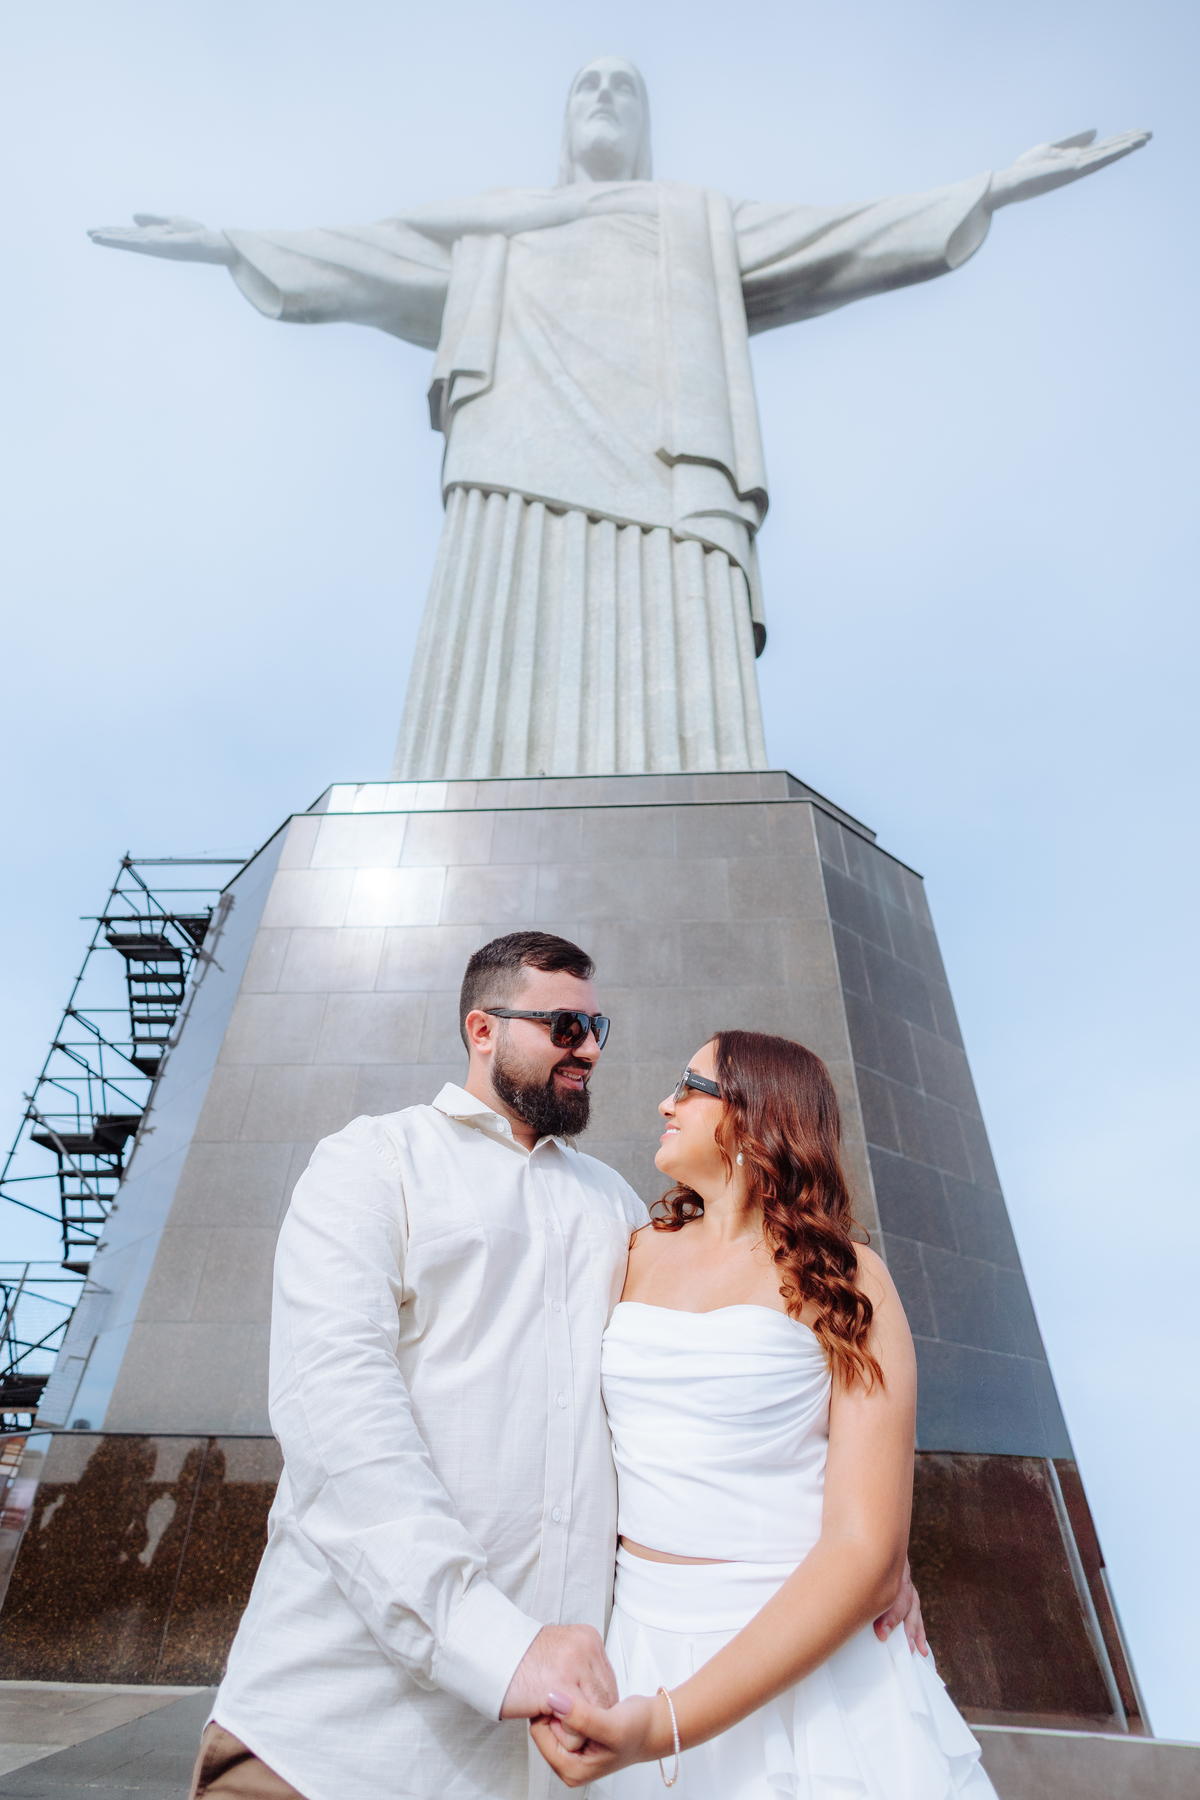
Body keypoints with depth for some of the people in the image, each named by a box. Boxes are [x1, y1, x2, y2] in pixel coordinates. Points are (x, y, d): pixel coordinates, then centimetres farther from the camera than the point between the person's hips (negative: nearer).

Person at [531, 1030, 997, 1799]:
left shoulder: (841, 1280, -11)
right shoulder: (640, 1254, 0)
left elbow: (868, 1549, -17)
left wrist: (668, 1724, -24)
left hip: (801, 1657, -3)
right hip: (641, 1641, 4)